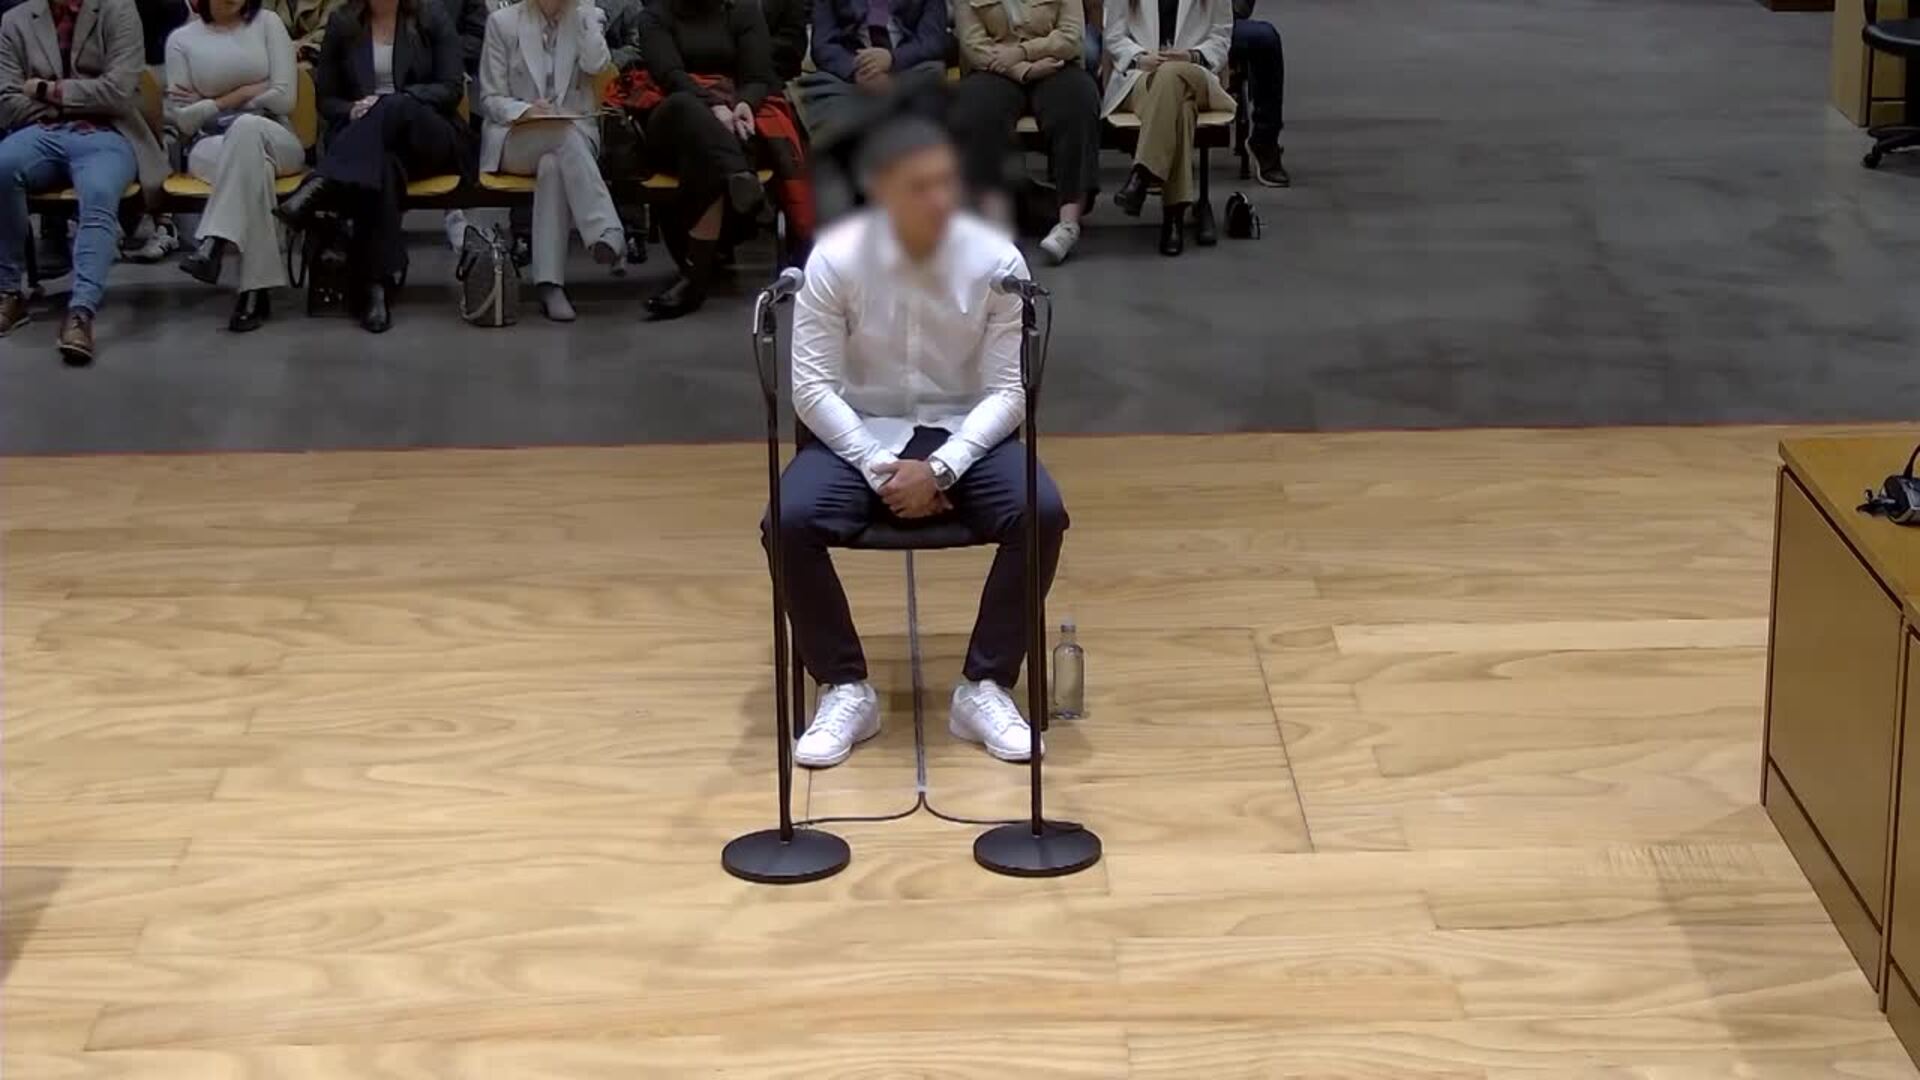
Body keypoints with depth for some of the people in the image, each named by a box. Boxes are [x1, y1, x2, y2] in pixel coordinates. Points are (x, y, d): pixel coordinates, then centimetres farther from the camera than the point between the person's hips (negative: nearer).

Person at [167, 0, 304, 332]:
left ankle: (214, 243, -49)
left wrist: (211, 103, -1)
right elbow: (183, 119, 1)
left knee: (247, 126, -38)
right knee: (254, 164, -38)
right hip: (210, 144, 0)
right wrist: (244, 93, -5)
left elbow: (285, 98, -3)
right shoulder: (182, 39, 8)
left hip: (274, 139, 0)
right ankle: (257, 290, -47)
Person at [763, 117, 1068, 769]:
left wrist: (942, 468, -22)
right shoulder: (836, 258, -13)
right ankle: (846, 690, -10)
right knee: (789, 521, -28)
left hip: (964, 433, 1)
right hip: (860, 431, 0)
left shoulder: (996, 261, -11)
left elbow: (1009, 390, -9)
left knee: (1042, 513, -28)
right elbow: (812, 386, -12)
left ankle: (984, 687, -13)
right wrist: (880, 468, -21)